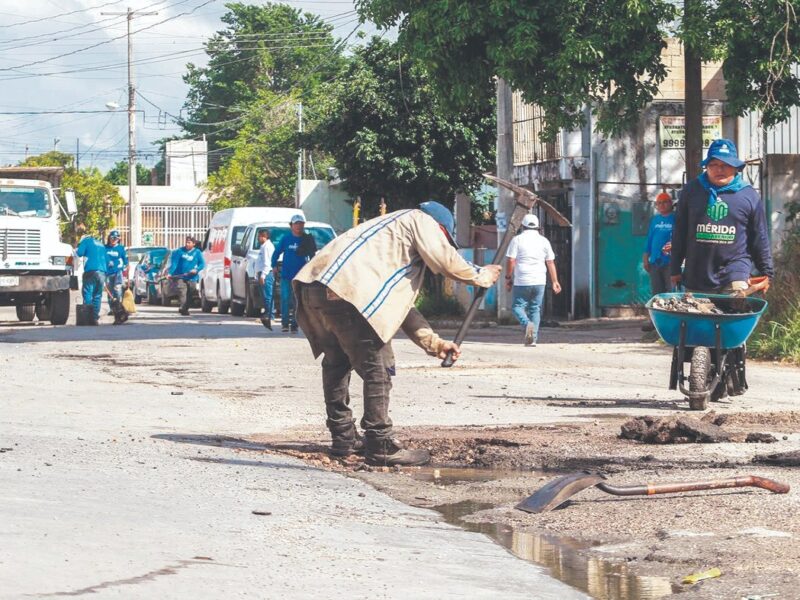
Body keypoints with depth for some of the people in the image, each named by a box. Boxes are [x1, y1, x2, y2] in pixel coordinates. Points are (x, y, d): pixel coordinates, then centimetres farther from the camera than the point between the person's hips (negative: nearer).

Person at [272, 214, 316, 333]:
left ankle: (294, 324, 8)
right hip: (286, 274, -1)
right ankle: (285, 323, 0)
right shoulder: (286, 238, 2)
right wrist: (274, 266, 2)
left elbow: (312, 255, 9)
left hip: (301, 275, 1)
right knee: (285, 298, -7)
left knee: (297, 301, 3)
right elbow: (276, 252, 9)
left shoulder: (307, 239, 3)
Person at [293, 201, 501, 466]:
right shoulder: (423, 221, 14)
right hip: (346, 291, -10)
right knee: (378, 369, -3)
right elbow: (446, 261, 1)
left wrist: (433, 342, 34)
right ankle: (381, 447, -2)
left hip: (312, 287, 10)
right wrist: (482, 276, 20)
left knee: (337, 362, 26)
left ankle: (343, 438, 33)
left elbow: (401, 304, 39)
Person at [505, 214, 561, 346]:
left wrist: (508, 277, 5)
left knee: (517, 306, 6)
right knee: (535, 309, 10)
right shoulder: (544, 241, 8)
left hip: (522, 282, -3)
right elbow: (551, 263, 9)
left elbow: (510, 261, -6)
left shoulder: (517, 240, -1)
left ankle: (527, 323, -23)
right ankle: (532, 338, 4)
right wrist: (555, 281, 14)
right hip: (540, 281, 3)